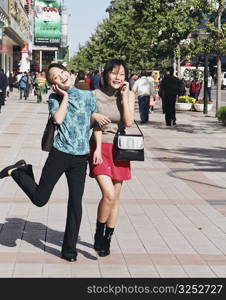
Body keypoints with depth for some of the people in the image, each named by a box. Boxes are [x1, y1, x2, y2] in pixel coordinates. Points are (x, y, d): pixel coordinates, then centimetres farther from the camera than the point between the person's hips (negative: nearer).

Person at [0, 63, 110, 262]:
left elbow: (99, 121, 16)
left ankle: (69, 248, 15)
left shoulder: (87, 96, 8)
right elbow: (58, 119, -16)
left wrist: (97, 149, 4)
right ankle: (19, 171, 28)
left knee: (76, 203, 3)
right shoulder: (54, 99, 3)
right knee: (40, 199, 1)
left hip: (81, 157, 2)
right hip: (60, 154, -2)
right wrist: (65, 96, -7)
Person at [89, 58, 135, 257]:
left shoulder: (129, 95, 2)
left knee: (115, 198, 8)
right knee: (109, 194, -18)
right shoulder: (96, 95, -4)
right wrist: (97, 148, -15)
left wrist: (124, 96, -11)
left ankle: (107, 240, 23)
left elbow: (128, 122, -9)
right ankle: (98, 234, 5)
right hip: (100, 147, -3)